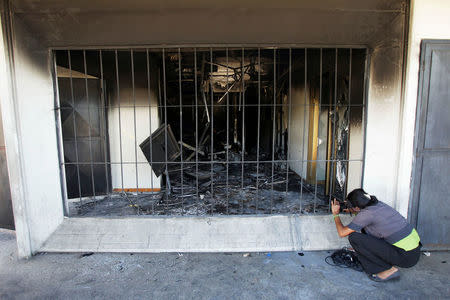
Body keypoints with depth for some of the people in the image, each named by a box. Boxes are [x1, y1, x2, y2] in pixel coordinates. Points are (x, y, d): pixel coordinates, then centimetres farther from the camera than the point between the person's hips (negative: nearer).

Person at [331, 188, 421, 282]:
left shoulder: (367, 214, -17)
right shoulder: (378, 204, 5)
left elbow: (342, 233, -10)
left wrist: (335, 214, 3)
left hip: (406, 257, -9)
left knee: (354, 237, -13)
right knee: (366, 229, 17)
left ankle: (388, 270, -3)